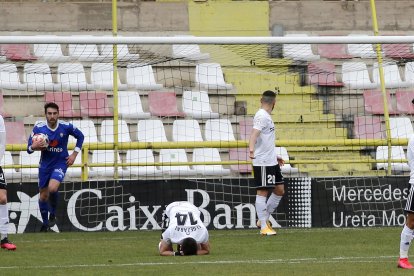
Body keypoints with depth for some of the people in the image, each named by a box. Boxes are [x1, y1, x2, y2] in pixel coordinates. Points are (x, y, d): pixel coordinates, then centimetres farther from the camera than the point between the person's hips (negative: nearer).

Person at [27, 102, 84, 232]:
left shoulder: (66, 127, -15)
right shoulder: (38, 128, -14)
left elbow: (80, 136, 4)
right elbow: (29, 148, -8)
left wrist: (74, 154, -2)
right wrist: (34, 146, -32)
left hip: (60, 163, -2)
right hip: (45, 164, 2)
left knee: (52, 188, -26)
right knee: (43, 195, 8)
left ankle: (53, 214, 1)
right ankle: (45, 223, 29)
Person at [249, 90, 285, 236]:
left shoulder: (266, 116, 17)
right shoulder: (261, 116, -13)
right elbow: (254, 134, -29)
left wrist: (275, 156, 35)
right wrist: (251, 149, -46)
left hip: (271, 162, 10)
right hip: (262, 162, -10)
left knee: (279, 190, 12)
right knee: (262, 191, -5)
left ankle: (264, 220, 19)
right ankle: (264, 227, -3)